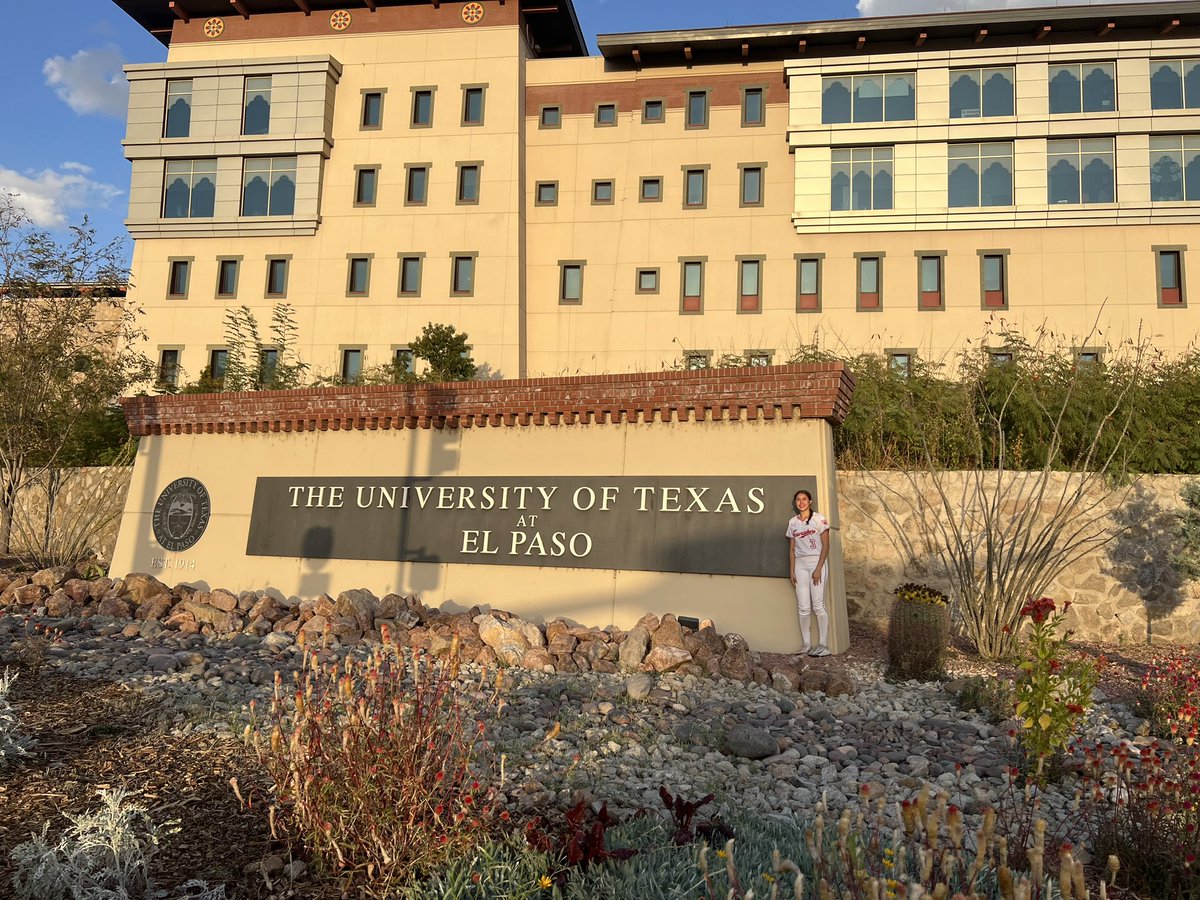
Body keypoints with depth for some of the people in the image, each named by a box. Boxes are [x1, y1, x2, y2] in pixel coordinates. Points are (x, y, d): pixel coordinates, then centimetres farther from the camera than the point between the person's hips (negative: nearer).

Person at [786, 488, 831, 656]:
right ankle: (806, 645, 7)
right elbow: (792, 549, 13)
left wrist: (818, 568, -13)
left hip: (817, 562, -4)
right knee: (803, 607, 2)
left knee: (818, 605, -7)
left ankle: (823, 645, -2)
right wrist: (792, 571, 5)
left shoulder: (819, 518, -2)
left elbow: (825, 546, -5)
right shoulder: (793, 522, 11)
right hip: (800, 564, 4)